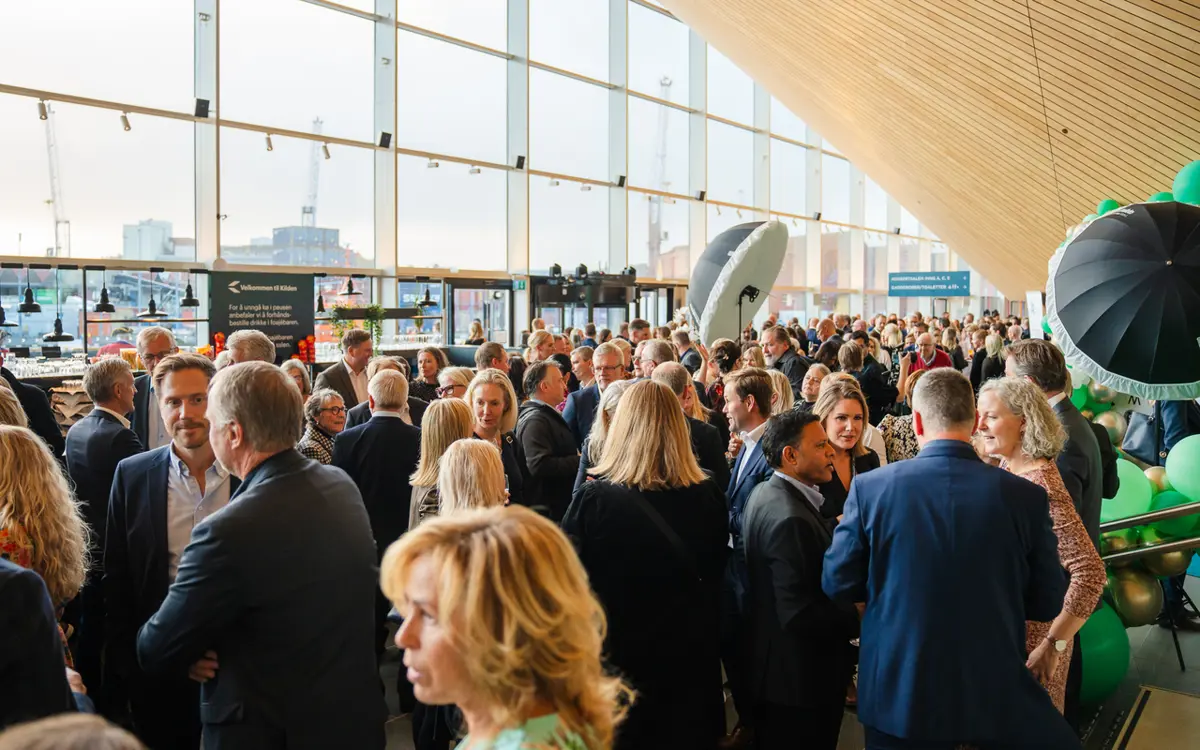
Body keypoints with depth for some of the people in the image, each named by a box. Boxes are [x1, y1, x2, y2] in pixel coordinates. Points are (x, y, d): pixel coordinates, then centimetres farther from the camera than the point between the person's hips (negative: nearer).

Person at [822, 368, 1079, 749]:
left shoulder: (870, 487, -13)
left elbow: (837, 586, -4)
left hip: (896, 688, 1)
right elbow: (1048, 603, -1)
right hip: (995, 690, 0)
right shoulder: (1025, 496, -11)